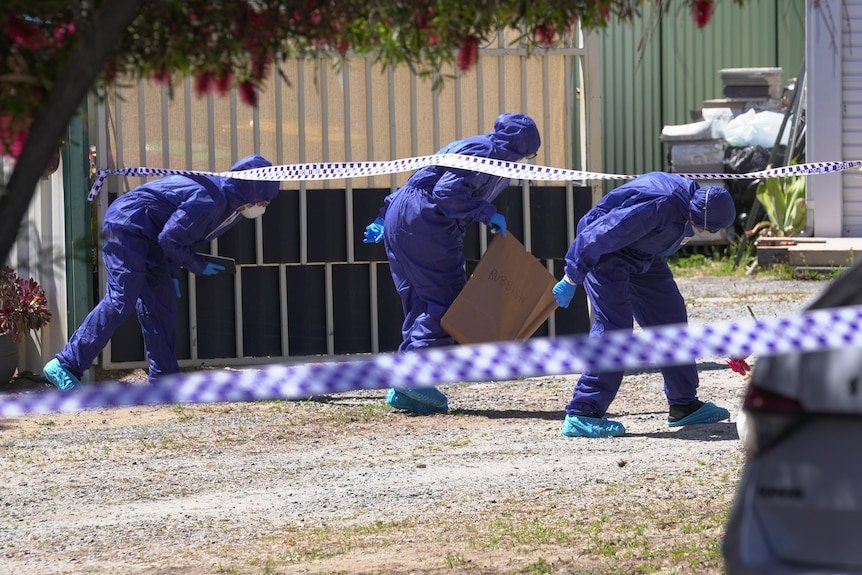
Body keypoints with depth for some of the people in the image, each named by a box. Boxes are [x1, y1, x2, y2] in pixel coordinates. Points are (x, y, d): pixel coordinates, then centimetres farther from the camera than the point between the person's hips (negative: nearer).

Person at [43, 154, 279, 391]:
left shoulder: (225, 197, 10)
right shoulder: (209, 199, -23)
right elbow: (170, 238, -22)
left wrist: (173, 273, 10)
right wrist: (198, 266, -9)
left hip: (146, 238, 11)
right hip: (127, 227, -11)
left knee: (162, 304, 8)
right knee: (120, 301, -18)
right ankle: (65, 366, -18)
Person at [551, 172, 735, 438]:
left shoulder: (688, 199, -3)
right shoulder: (659, 205, -34)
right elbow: (600, 235, -32)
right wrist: (572, 278, -26)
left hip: (642, 258, 10)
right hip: (605, 255, -10)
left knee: (671, 317, 9)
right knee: (613, 328, -18)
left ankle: (684, 405, 18)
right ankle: (581, 415, -18)